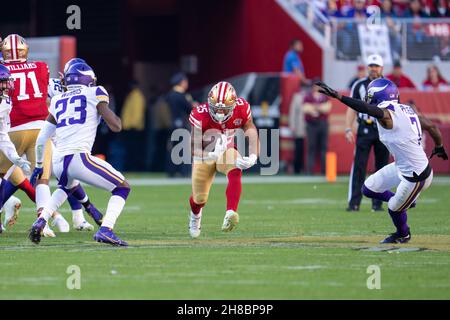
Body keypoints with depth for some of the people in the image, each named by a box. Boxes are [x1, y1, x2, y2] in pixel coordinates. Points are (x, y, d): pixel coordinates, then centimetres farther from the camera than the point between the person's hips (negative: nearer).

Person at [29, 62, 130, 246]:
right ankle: (105, 230, -14)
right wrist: (109, 112, 22)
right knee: (122, 188, 7)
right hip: (79, 158, -6)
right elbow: (116, 126, 0)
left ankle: (41, 221, 20)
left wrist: (39, 165, 36)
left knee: (67, 187, 39)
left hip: (58, 163, 6)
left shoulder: (58, 101, 21)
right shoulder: (94, 94, 6)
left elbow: (42, 138, 23)